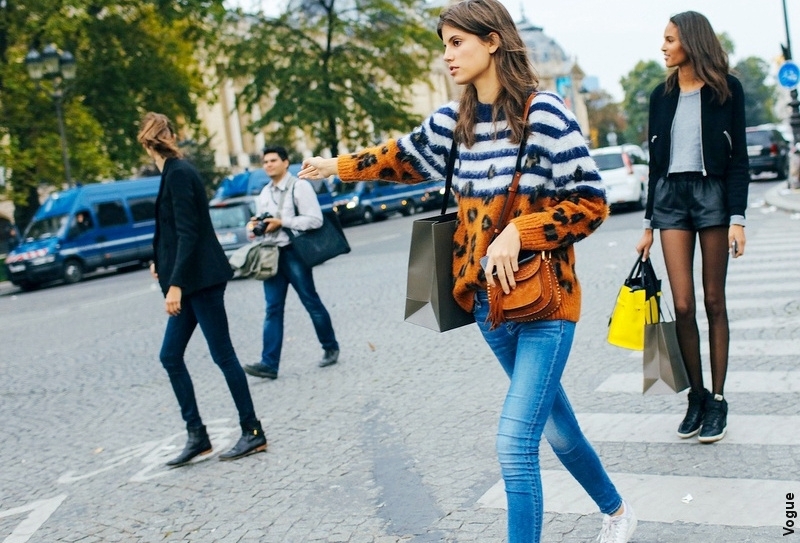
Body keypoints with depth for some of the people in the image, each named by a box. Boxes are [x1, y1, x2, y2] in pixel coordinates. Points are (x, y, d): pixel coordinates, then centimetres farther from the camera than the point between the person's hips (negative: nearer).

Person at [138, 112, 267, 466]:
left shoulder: (178, 173, -14)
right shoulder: (174, 172, 12)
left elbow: (188, 232, -20)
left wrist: (175, 284, -23)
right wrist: (160, 262, 34)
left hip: (201, 279, -9)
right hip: (191, 282, 9)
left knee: (222, 354, -2)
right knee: (171, 357, 10)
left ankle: (253, 433, 9)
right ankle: (197, 435, 16)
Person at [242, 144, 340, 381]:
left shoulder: (299, 186, -6)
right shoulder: (264, 193, 16)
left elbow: (315, 220, -15)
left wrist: (281, 222, -17)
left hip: (293, 253, -6)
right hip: (271, 254, 6)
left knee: (312, 303, 4)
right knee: (273, 309, 1)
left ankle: (330, 348, 21)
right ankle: (269, 363, -3)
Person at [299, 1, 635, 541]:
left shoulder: (545, 115, -13)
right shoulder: (453, 122, 6)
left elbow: (591, 203, -12)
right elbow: (405, 155, 25)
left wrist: (517, 233, -21)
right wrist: (338, 166, 33)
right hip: (488, 300, 6)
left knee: (515, 444, -11)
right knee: (554, 421, 20)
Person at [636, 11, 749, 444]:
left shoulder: (726, 89, 0)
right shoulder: (661, 96, 10)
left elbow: (738, 157, -2)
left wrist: (737, 218, -11)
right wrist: (649, 224, 11)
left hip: (713, 194, -3)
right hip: (670, 197, 3)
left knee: (713, 301, 1)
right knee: (682, 304, -3)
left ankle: (717, 399, 9)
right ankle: (696, 395, 10)